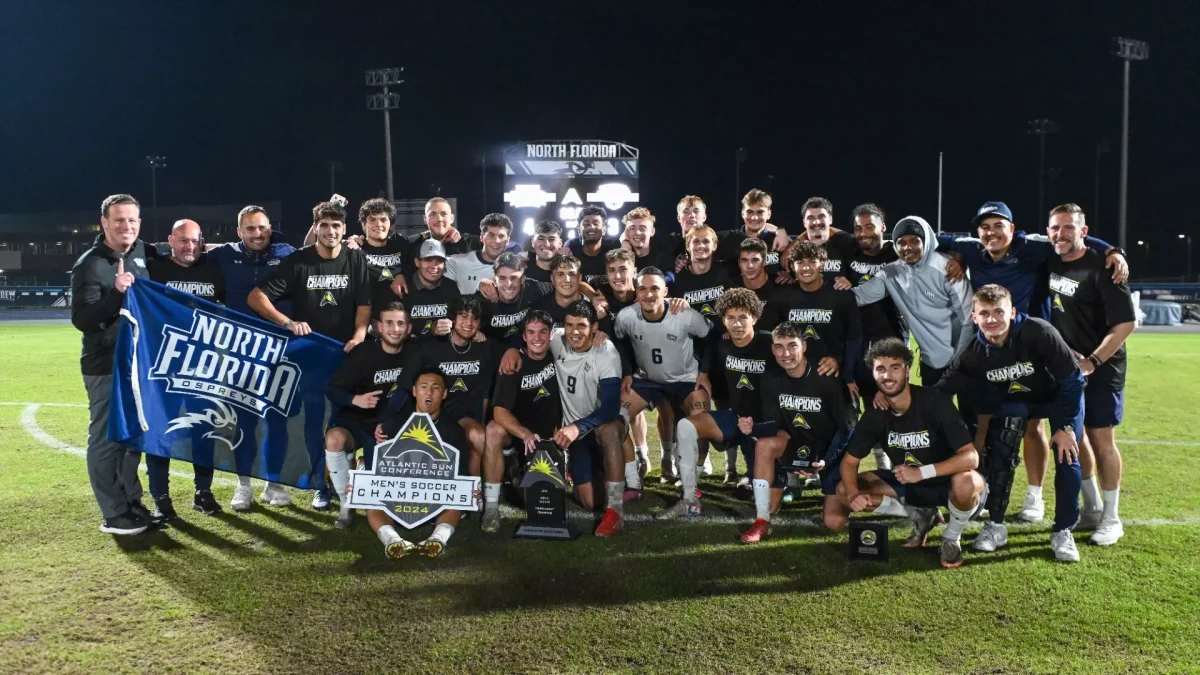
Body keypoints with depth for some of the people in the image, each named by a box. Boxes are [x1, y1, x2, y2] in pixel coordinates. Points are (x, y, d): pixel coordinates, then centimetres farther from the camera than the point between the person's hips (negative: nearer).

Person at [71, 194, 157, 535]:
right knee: (106, 439, 0)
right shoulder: (90, 265, -14)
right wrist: (116, 293, -34)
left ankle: (132, 502, 27)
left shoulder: (140, 253, 5)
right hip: (106, 368, -8)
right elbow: (81, 319, -22)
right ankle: (114, 515, 6)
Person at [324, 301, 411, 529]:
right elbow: (332, 389, -14)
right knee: (334, 439, -35)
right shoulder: (363, 352, -15)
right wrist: (355, 399, -33)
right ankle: (347, 506, -17)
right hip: (357, 421, -2)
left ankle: (367, 463, 35)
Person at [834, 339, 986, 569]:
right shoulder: (875, 414, -12)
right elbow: (849, 461, -7)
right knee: (843, 491, -11)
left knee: (967, 482, -40)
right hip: (907, 484, 5)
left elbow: (971, 457, -30)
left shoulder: (934, 402, -25)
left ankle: (952, 537, -6)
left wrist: (922, 472, -42)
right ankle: (921, 515, 7)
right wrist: (853, 493, -29)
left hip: (945, 482, -4)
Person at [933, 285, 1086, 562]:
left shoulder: (1039, 333, -36)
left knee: (1067, 458, -11)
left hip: (1060, 395, -3)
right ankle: (996, 525, 8)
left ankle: (1063, 531, 6)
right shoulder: (974, 354, -24)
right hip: (1015, 400, 3)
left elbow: (1072, 380, -26)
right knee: (997, 454, -8)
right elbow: (941, 390, -15)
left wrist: (1067, 427, -23)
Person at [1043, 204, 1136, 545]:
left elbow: (1126, 323, -18)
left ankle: (1111, 519, 13)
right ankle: (1092, 508, 27)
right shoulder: (1048, 262, 1)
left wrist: (1092, 362, -21)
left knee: (1100, 439, -1)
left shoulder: (1101, 268, -16)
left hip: (1101, 367, -6)